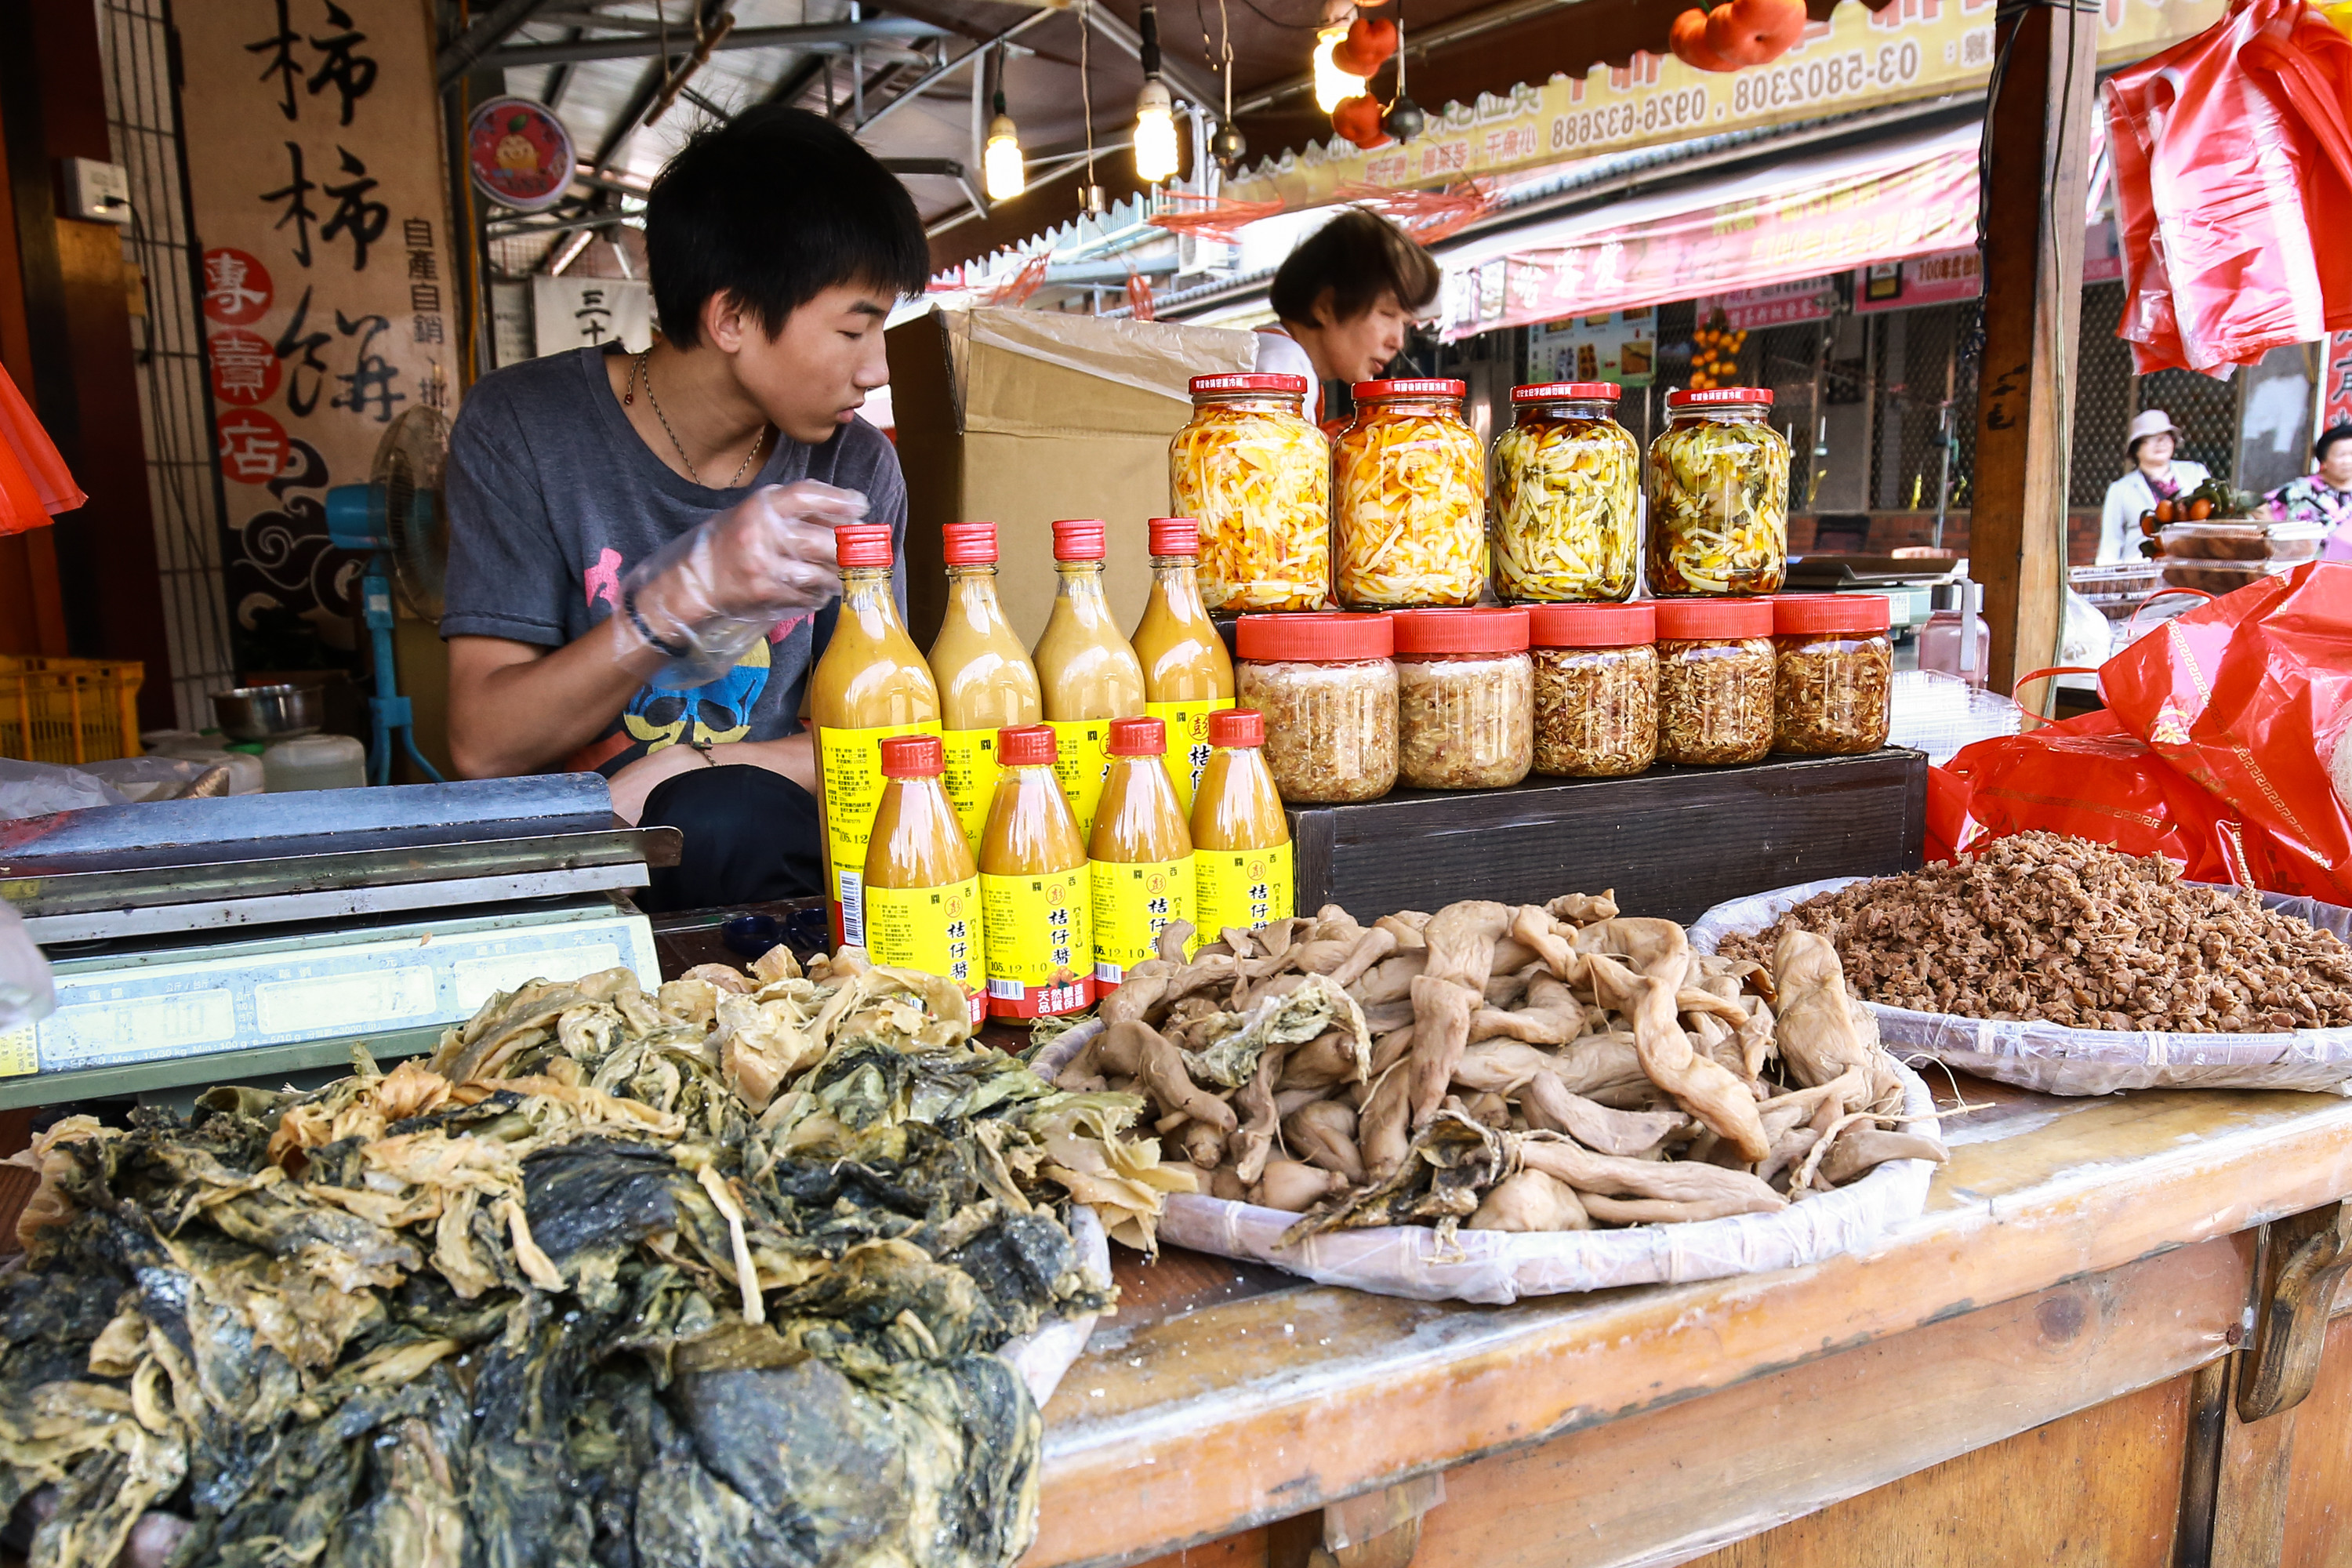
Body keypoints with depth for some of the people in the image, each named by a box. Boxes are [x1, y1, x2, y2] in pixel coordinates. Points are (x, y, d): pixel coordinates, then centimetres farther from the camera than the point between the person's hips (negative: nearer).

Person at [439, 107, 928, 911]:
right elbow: (483, 745, -14)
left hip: (764, 844, 2)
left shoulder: (855, 466, 0)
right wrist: (685, 595, -29)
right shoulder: (522, 426, -8)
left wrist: (681, 771, -19)